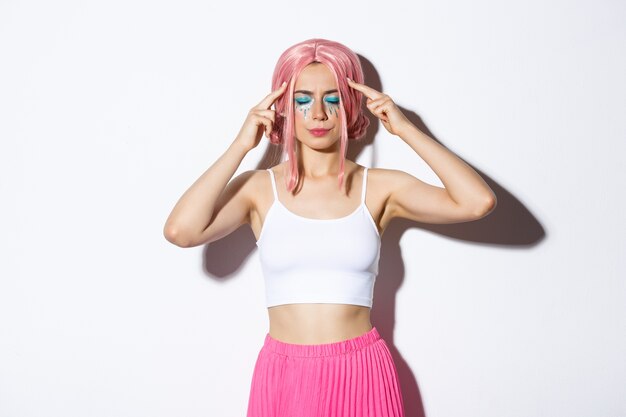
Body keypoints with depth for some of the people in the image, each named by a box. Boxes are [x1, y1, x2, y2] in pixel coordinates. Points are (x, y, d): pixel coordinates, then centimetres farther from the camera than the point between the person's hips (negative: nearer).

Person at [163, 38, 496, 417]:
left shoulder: (380, 187, -2)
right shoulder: (258, 188, -2)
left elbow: (478, 202, -14)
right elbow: (180, 231, -19)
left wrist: (406, 130, -10)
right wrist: (241, 146, -14)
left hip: (361, 374, 0)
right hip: (284, 375, 0)